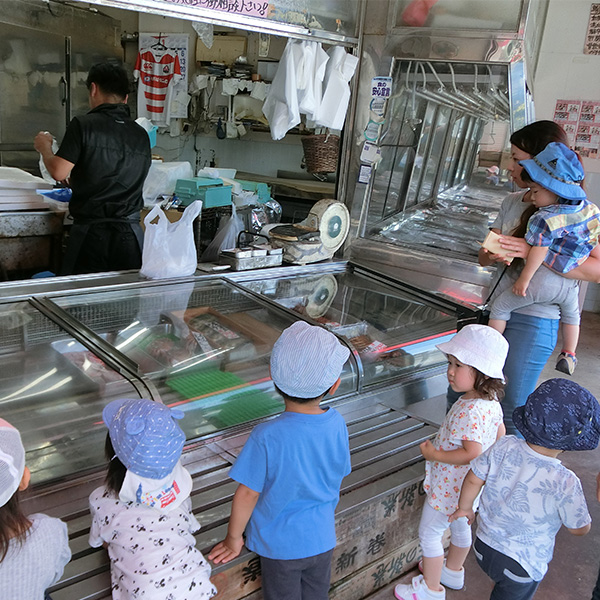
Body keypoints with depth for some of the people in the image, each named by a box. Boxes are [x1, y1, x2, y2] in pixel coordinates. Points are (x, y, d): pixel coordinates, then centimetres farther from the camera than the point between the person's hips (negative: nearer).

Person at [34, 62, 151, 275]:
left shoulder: (84, 124, -7)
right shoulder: (142, 135, 7)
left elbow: (59, 172, -10)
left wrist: (44, 148, 13)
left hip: (91, 232, -3)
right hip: (130, 232, 4)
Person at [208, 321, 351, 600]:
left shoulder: (266, 437, -28)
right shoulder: (337, 425, -17)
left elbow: (247, 494, -19)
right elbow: (339, 475, -1)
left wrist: (233, 540, -2)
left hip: (279, 544, -3)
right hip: (322, 540, 3)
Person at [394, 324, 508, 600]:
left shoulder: (468, 411, -35)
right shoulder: (491, 401, -6)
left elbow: (472, 453, -37)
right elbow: (500, 435, 8)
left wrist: (435, 454, -26)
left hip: (449, 485, -9)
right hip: (468, 484, 9)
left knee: (429, 534, 9)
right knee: (460, 526, 28)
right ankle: (452, 571, 50)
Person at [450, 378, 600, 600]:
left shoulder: (505, 447, -19)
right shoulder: (565, 483, -29)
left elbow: (474, 479, -7)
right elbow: (579, 528, -13)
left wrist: (465, 507, 12)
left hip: (484, 547, 4)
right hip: (522, 565, -4)